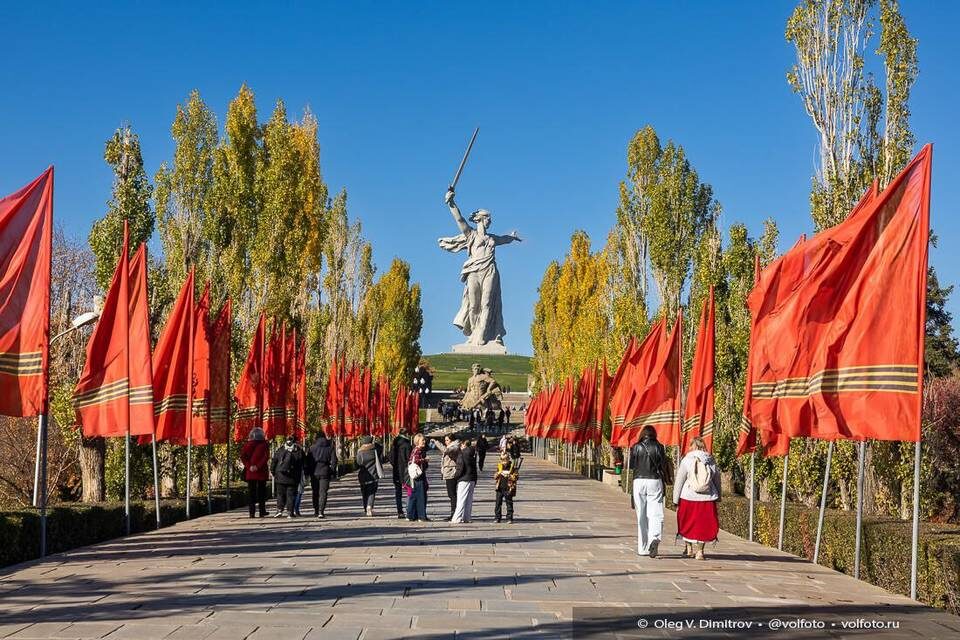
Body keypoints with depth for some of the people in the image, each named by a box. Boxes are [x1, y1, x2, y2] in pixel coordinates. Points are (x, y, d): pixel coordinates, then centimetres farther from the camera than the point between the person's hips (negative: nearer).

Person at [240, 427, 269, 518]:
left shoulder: (247, 444, 2)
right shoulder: (264, 444, -3)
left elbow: (242, 457, -5)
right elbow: (266, 457, -12)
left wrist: (249, 466, -10)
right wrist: (258, 466, -13)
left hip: (250, 472, 1)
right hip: (261, 472, -1)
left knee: (251, 492, 6)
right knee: (261, 492, 7)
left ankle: (252, 512, 2)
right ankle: (262, 512, 6)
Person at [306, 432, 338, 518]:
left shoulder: (312, 447, 2)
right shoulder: (330, 447, 4)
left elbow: (307, 461, 2)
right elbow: (334, 460, 1)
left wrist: (306, 472, 7)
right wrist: (333, 472, 4)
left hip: (314, 473, 1)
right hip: (325, 472, -1)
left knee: (315, 492, 12)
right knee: (323, 492, -3)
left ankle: (316, 511, 15)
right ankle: (321, 511, -16)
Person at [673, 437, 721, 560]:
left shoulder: (686, 460, -3)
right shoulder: (711, 461, 5)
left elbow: (679, 481, -3)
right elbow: (717, 481, 13)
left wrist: (676, 500, 1)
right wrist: (718, 497, 25)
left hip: (688, 498, -2)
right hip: (708, 499, 2)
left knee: (688, 524, 14)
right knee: (703, 525, 8)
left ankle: (688, 549, 23)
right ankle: (699, 550, 5)